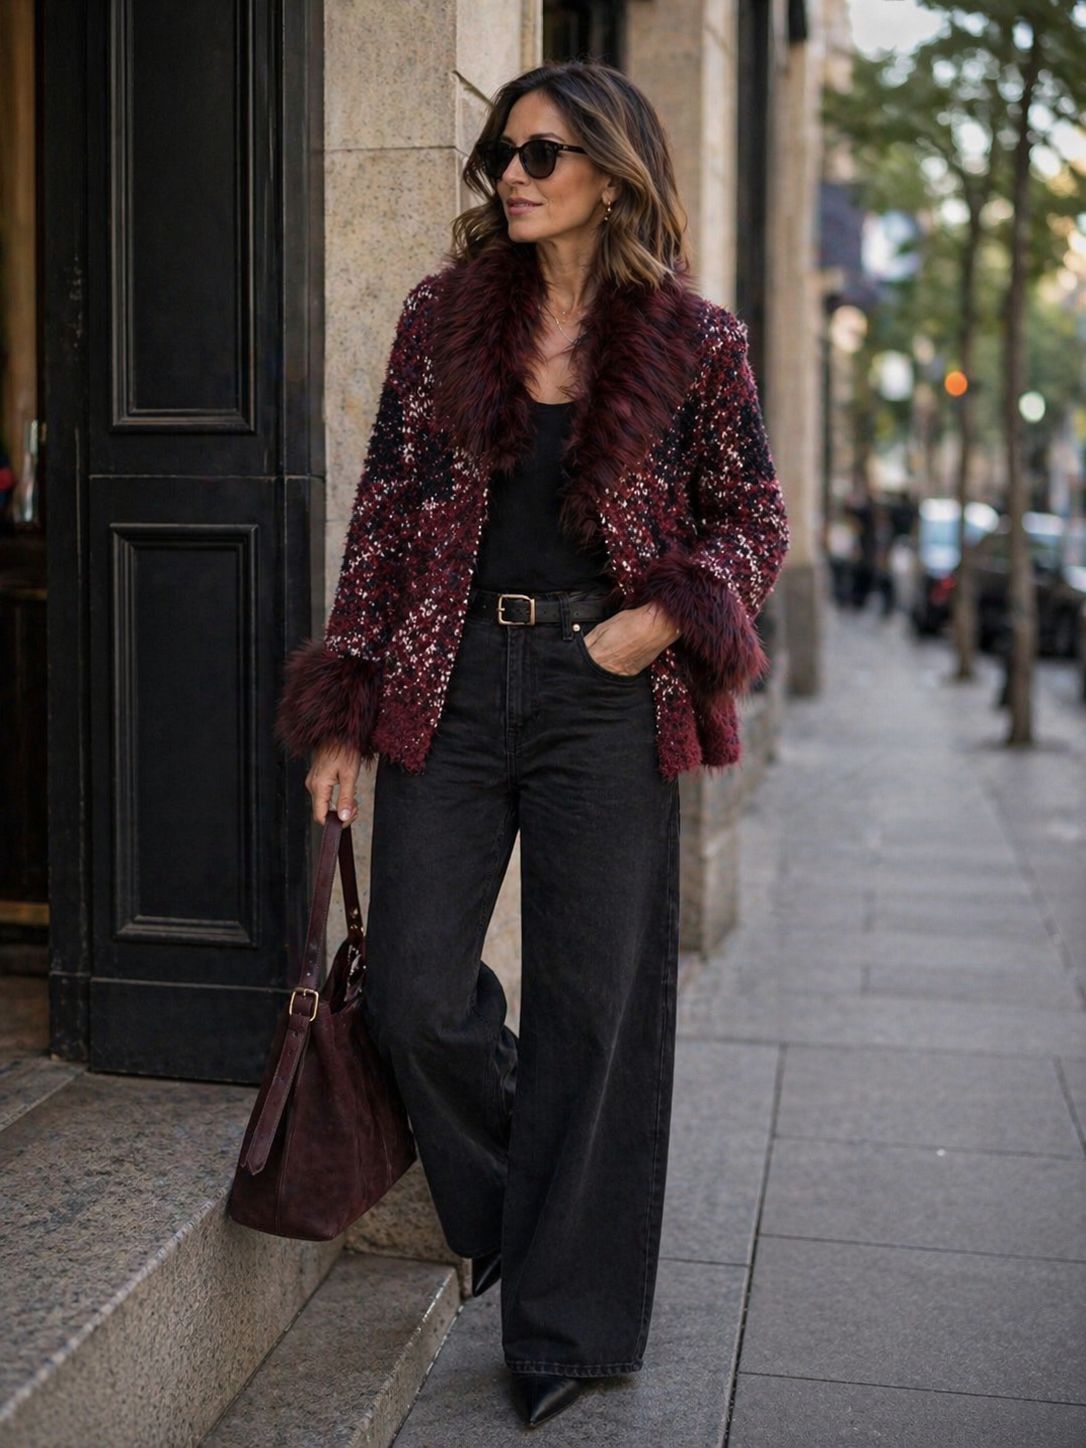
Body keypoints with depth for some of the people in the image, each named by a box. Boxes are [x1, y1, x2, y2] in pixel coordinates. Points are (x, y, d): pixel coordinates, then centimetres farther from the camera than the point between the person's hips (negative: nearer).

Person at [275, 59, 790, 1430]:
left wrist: (662, 616, -10)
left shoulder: (692, 340, 2)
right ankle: (508, 1213, 33)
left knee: (594, 1007, 4)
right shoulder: (445, 316, 7)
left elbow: (755, 518, 9)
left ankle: (568, 1322, 21)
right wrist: (344, 710, 1)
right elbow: (385, 511, 6)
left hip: (606, 698, -2)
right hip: (450, 685, 2)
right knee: (414, 999, 1)